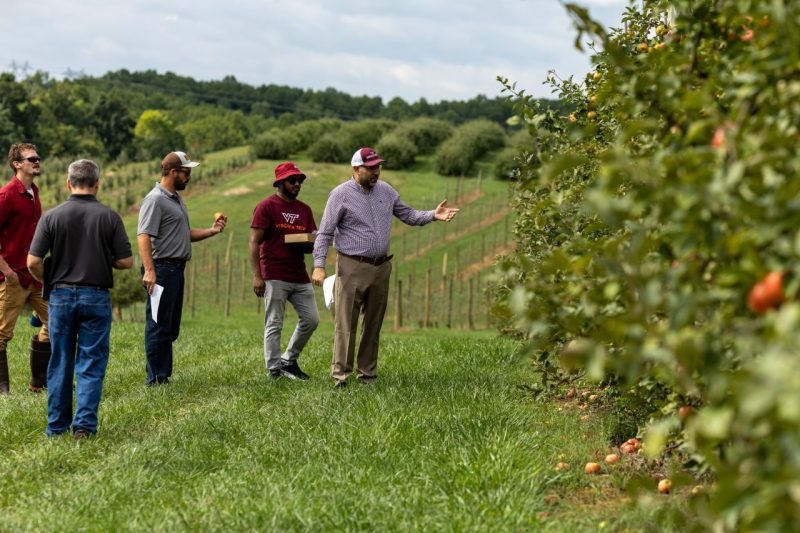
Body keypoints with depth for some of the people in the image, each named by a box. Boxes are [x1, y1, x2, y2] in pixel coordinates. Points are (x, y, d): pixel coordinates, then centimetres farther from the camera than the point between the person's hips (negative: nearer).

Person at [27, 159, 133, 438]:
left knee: (60, 364, 10)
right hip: (97, 297, -1)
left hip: (61, 296, 1)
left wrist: (48, 281, 12)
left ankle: (57, 426, 15)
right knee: (91, 365, 4)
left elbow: (33, 261, -7)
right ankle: (85, 424, -4)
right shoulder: (109, 217, -5)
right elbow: (126, 261, -5)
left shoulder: (52, 216, -4)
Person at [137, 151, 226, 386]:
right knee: (159, 327, -7)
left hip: (176, 269, 10)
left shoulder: (177, 199, 19)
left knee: (171, 328, 14)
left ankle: (165, 375, 20)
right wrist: (149, 271, -30)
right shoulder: (155, 200, -12)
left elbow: (185, 234, 26)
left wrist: (212, 230, 10)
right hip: (162, 268, -10)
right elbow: (143, 236, -21)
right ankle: (156, 379, -4)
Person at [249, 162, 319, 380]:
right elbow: (254, 243, -8)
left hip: (300, 276, 6)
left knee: (311, 319, 5)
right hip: (274, 277, -6)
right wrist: (256, 276, -16)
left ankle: (289, 361, 20)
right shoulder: (266, 207, -3)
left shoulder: (304, 210, 15)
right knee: (274, 325, -3)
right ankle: (274, 369, 2)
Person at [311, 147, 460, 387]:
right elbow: (324, 233, -8)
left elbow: (408, 214, 16)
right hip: (352, 268, -6)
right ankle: (340, 374, -5)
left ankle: (368, 373, 18)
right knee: (345, 324, -7)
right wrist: (319, 266, -17)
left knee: (373, 324, 10)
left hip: (381, 268, 6)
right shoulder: (341, 194, -7)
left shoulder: (386, 191, 9)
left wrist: (433, 215, -2)